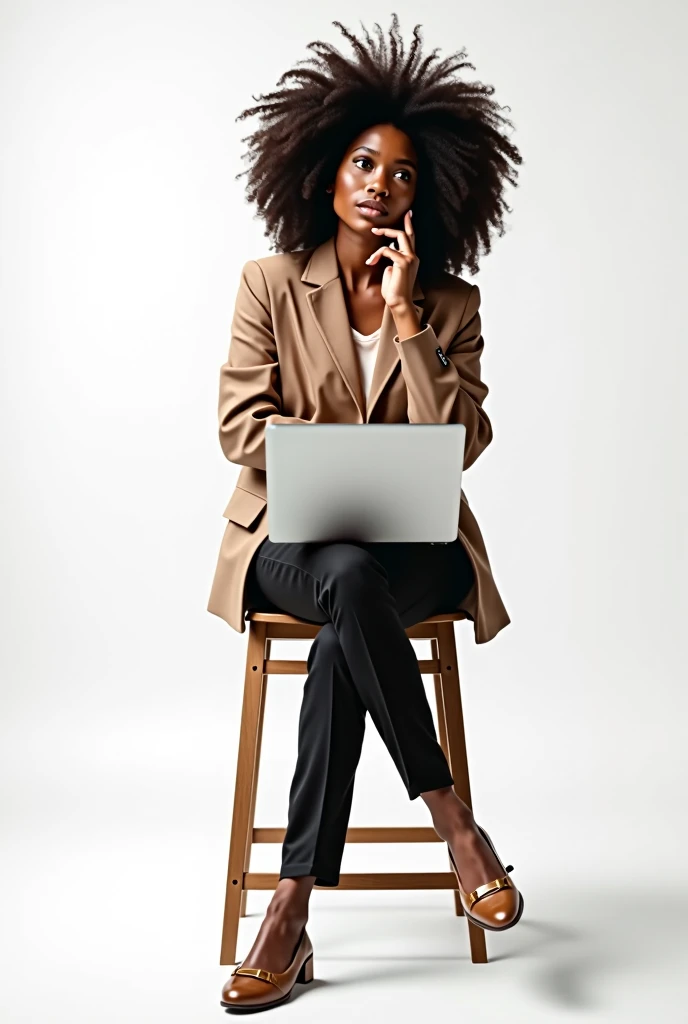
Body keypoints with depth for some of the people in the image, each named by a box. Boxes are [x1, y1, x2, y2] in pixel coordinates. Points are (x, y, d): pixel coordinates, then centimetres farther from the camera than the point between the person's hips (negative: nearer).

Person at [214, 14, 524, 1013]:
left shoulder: (451, 304, 4)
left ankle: (293, 910, -21)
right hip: (294, 536, 0)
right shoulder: (271, 283, 3)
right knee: (353, 580, -37)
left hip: (415, 541, 1)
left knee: (342, 641, -33)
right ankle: (452, 818, -21)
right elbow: (241, 423, -3)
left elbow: (456, 444, -7)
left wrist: (405, 316, -12)